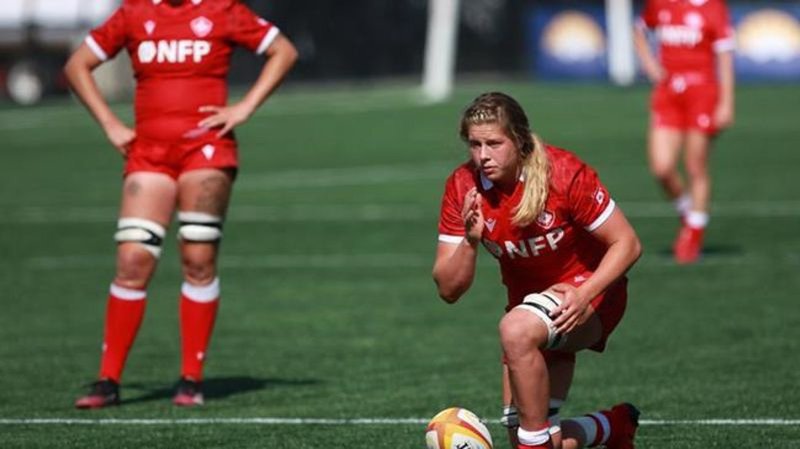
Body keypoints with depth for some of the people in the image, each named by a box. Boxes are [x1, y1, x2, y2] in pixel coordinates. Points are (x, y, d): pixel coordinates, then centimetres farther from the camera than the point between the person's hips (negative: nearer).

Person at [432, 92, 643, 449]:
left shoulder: (564, 173, -22)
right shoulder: (463, 187, -12)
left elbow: (627, 244, -18)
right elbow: (448, 289, -10)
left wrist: (584, 294, -33)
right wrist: (470, 241, -30)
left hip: (588, 292, -6)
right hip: (529, 304, 6)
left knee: (516, 330, -37)